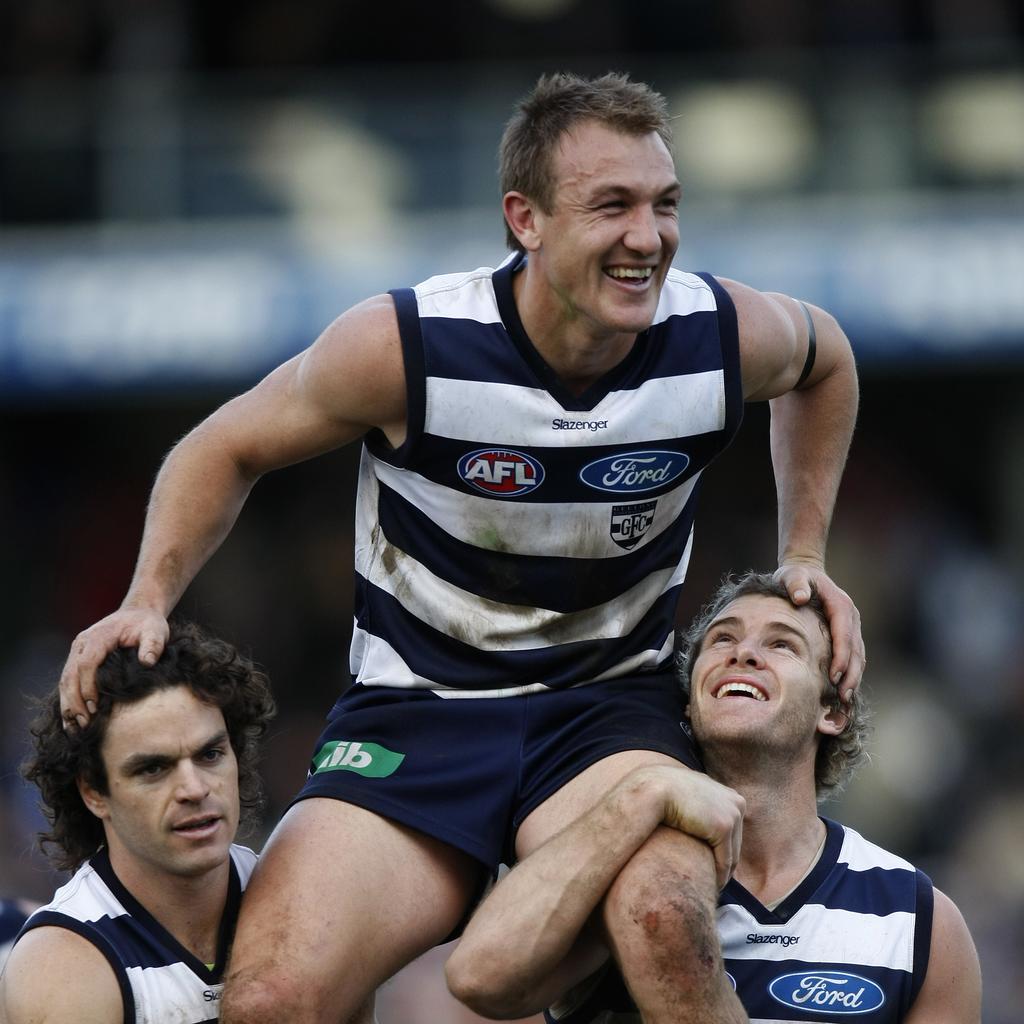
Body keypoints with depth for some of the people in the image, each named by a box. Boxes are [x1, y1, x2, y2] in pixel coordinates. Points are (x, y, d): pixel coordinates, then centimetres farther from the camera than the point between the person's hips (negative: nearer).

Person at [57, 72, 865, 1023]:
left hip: (610, 705, 0)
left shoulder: (727, 338, -9)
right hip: (412, 714, 0)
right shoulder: (405, 347, -16)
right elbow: (226, 450, 3)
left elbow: (823, 358, 19)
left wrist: (803, 555, 14)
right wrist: (147, 600, -11)